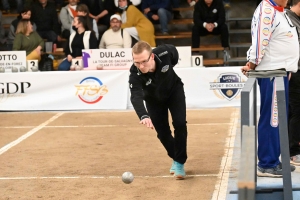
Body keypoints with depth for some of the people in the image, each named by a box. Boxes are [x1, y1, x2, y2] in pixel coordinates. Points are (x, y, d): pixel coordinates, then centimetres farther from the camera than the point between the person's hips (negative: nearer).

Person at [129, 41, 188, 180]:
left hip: (174, 90, 0)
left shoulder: (165, 53, -36)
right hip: (154, 99, 0)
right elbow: (136, 97, -54)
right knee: (162, 132, 3)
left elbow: (174, 52, -11)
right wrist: (144, 116, -73)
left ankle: (179, 162, 0)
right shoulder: (135, 74, -40)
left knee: (180, 123, -15)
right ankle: (175, 157, 31)